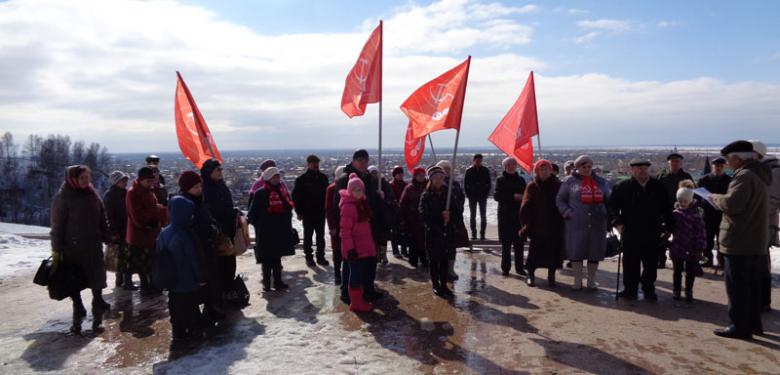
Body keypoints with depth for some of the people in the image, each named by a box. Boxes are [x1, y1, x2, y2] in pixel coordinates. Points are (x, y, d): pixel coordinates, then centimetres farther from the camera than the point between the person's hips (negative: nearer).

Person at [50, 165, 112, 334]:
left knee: (96, 281, 9)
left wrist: (108, 238, 8)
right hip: (72, 249, -4)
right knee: (74, 283, 6)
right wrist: (56, 250, -10)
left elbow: (102, 219, 12)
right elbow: (57, 225, -9)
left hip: (94, 248, 4)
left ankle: (98, 315, 24)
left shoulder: (92, 195, 7)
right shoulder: (62, 198, -8)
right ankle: (78, 315, 20)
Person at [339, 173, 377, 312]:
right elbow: (345, 230, -20)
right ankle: (356, 304, 13)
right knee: (356, 274, 0)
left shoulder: (362, 202, 11)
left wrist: (371, 243, 20)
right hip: (355, 248, -9)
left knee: (365, 272, 16)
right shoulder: (348, 206, -18)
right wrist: (350, 248, -22)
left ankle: (359, 300, 30)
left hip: (365, 246, 9)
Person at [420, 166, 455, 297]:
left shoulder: (447, 193, 6)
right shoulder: (426, 196, -4)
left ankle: (444, 285, 18)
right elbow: (424, 213, -14)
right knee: (434, 260, 6)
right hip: (433, 232, -3)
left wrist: (449, 215, -12)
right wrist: (440, 215, -20)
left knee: (445, 260, 7)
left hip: (447, 232, 3)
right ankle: (436, 286, 18)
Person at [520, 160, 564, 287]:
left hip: (555, 227, 2)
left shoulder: (558, 185, 4)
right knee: (535, 251, 3)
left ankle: (551, 275, 21)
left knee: (553, 251, 6)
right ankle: (530, 275, 16)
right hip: (538, 227, -2)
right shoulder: (532, 187, -1)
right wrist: (527, 225, -9)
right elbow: (525, 208, -3)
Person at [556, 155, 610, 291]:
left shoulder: (600, 182, 13)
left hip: (597, 224, 3)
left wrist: (608, 215, 8)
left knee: (595, 252, 7)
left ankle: (591, 281, 22)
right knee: (576, 251, 2)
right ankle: (577, 281, 16)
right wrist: (567, 213, -8)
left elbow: (608, 200, 20)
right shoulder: (570, 182, 3)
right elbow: (560, 199, 3)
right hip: (577, 224, -3)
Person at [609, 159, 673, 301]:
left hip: (652, 232, 2)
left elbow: (666, 208, 11)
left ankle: (649, 290, 22)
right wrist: (618, 222, -5)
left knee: (651, 264, 8)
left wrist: (668, 226, 8)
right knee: (630, 263, 4)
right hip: (631, 232, -2)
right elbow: (613, 205, 3)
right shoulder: (622, 187, -2)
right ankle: (630, 290, 15)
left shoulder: (658, 186, 5)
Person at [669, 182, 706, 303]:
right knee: (677, 271, 14)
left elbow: (701, 233, -11)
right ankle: (676, 290, 26)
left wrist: (700, 248, -11)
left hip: (691, 250, -3)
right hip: (677, 248, 3)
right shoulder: (675, 213, -1)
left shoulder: (696, 215, -12)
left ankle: (688, 292, 22)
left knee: (690, 272, 9)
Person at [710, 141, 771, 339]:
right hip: (757, 241, 10)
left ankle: (740, 327, 3)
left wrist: (714, 197, -8)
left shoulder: (745, 176, -18)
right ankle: (753, 323, 27)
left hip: (739, 241, -10)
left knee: (736, 285, -2)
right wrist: (721, 199, 9)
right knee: (752, 284, 17)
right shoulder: (759, 174, 15)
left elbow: (731, 204, -26)